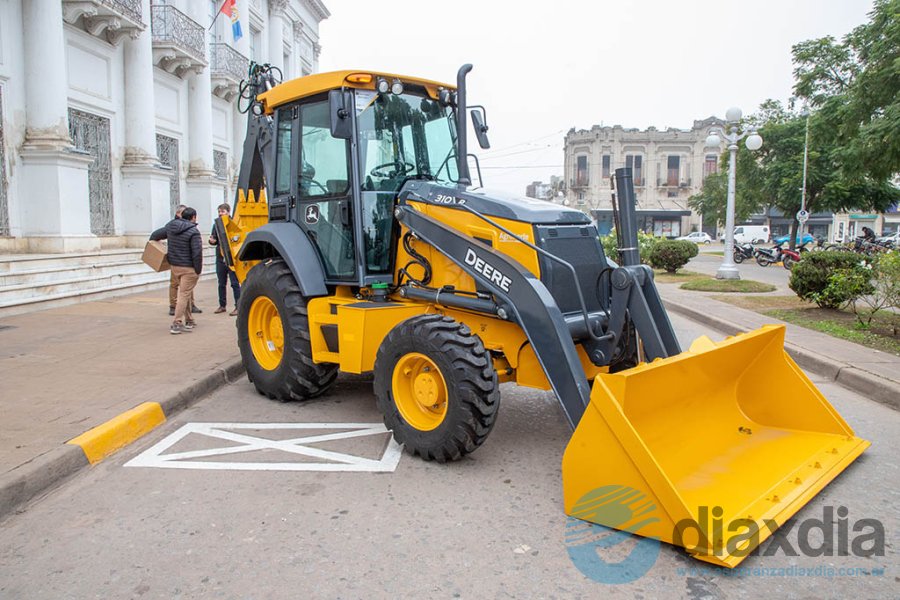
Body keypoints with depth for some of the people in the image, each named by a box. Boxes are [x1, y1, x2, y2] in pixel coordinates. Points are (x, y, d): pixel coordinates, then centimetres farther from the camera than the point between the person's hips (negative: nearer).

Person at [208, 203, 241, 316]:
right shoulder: (216, 225, 11)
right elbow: (213, 240, 18)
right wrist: (212, 241, -3)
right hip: (220, 258, 6)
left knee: (235, 283, -3)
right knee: (221, 284, 14)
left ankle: (238, 306, 1)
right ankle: (222, 305, 25)